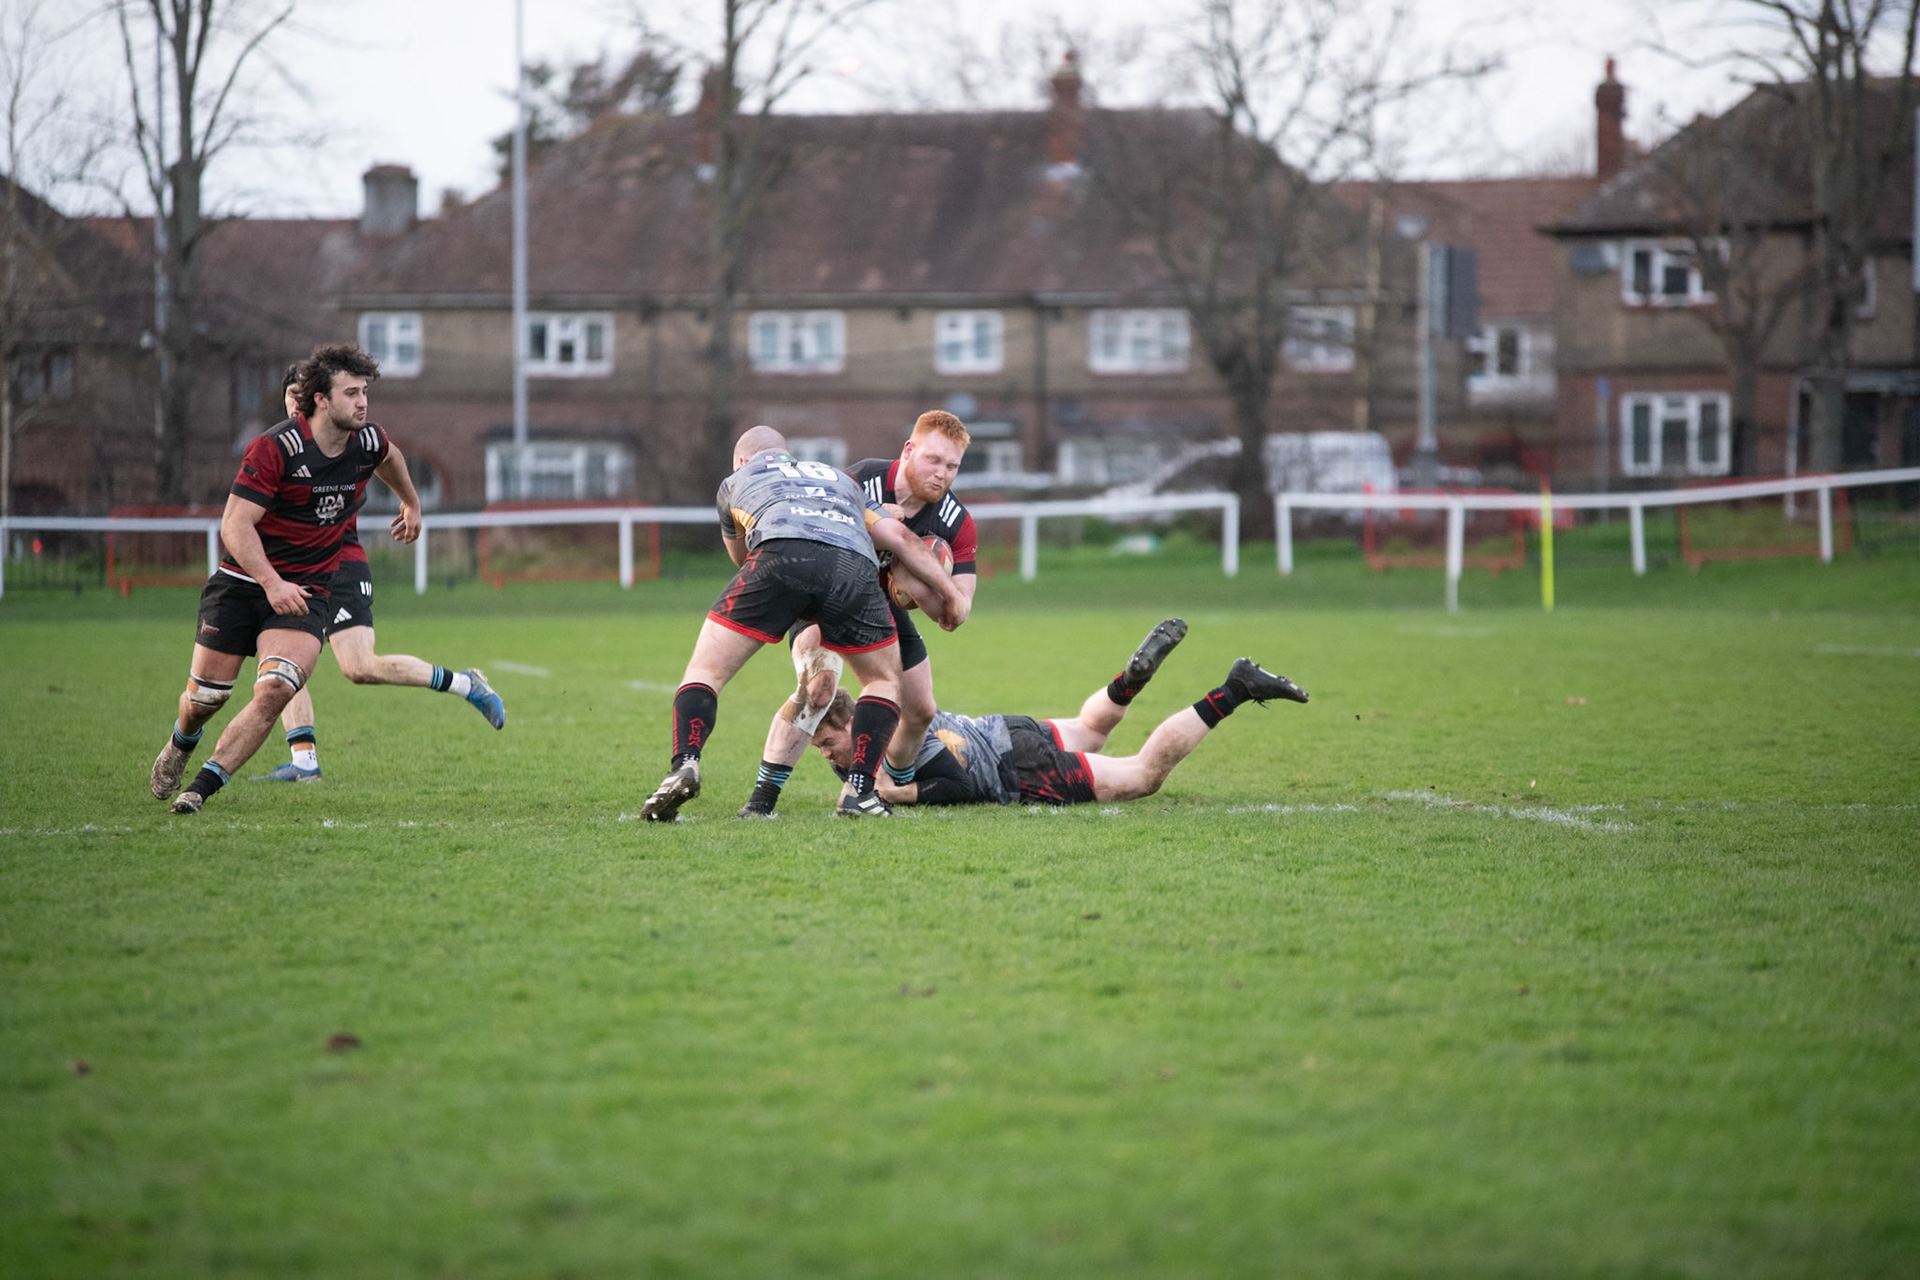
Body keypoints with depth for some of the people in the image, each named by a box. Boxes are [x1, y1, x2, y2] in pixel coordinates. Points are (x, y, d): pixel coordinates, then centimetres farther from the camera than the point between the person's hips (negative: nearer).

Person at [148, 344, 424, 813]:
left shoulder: (367, 443, -3)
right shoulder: (274, 448, -19)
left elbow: (389, 457, 25)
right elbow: (235, 524, -22)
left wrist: (412, 504, 41)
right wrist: (271, 582, -35)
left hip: (305, 593, 3)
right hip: (242, 581, -3)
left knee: (275, 688, -23)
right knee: (205, 697, 4)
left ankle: (202, 788, -15)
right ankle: (181, 743, 42)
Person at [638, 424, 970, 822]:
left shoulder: (735, 482, 37)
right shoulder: (839, 480, 42)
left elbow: (740, 556, 52)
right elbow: (901, 538, 29)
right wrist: (949, 594, 30)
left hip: (782, 555, -2)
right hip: (856, 565, 2)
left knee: (704, 671, 10)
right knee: (884, 681, 24)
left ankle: (685, 765, -15)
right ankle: (859, 789, 8)